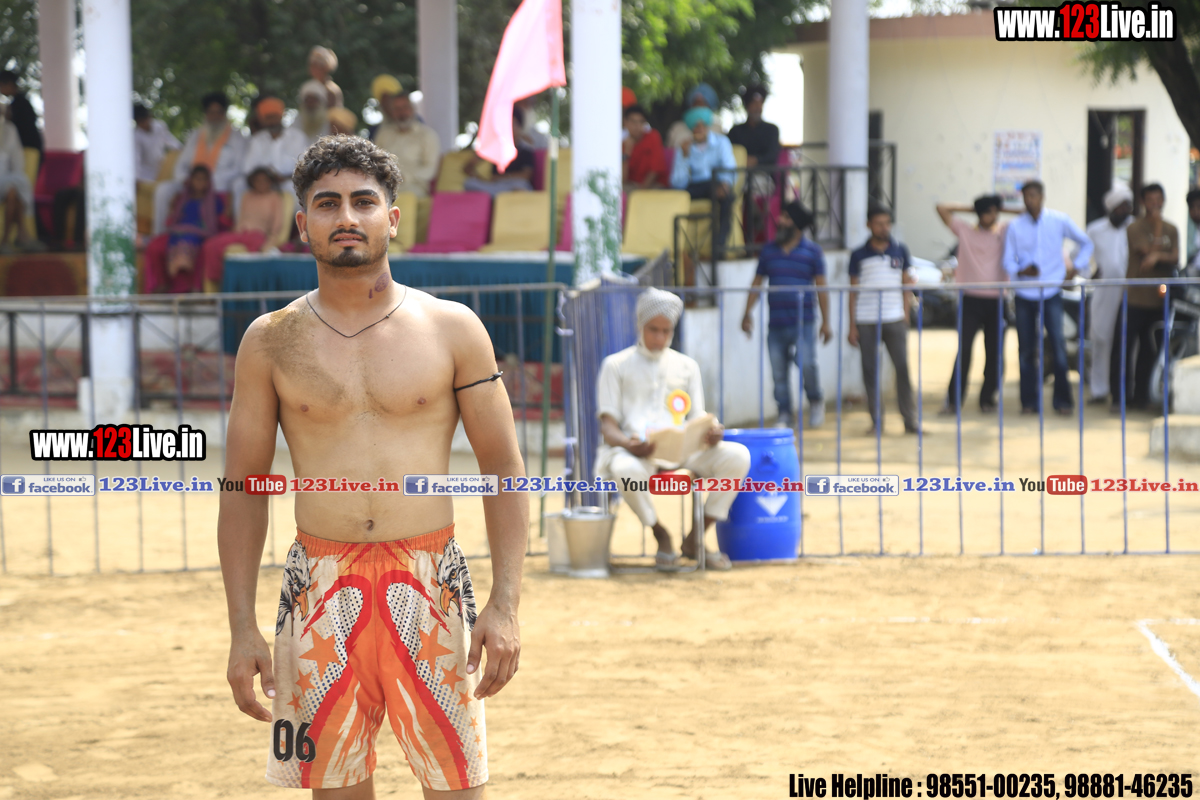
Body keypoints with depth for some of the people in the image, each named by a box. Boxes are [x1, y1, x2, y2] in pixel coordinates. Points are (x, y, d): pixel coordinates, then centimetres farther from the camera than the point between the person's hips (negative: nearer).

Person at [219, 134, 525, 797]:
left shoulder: (452, 330, 3)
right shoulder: (271, 342, 5)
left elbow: (504, 469, 4)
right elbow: (243, 487, 8)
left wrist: (505, 604, -6)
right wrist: (242, 627, 0)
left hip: (430, 586, -1)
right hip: (321, 588, 1)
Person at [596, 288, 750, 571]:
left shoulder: (687, 365, 22)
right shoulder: (616, 365, 12)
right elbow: (608, 425, 3)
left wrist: (712, 433, -11)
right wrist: (629, 444, -21)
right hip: (634, 451, -3)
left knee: (738, 455, -24)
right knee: (625, 470, -42)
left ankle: (695, 538, -8)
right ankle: (660, 535, -10)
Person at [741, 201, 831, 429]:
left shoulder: (812, 251, 3)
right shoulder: (769, 251, 11)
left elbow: (821, 287, 3)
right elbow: (757, 283, 15)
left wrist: (826, 322, -1)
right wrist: (748, 313, 6)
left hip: (803, 322, -3)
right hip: (776, 323, 3)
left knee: (806, 363, -18)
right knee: (778, 372, 3)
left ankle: (816, 401, 9)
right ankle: (784, 417, 12)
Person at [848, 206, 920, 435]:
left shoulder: (900, 251, 9)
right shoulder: (859, 255, 5)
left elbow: (906, 286, 13)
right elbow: (853, 292, 7)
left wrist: (906, 315, 3)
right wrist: (852, 326, 2)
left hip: (895, 320, 0)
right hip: (867, 322, 0)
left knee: (903, 368, -6)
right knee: (870, 371, 1)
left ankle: (910, 420, -3)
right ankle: (876, 421, 9)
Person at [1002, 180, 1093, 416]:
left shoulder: (1059, 221, 2)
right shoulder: (1015, 226, 2)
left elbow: (1085, 243, 15)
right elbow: (1008, 261, 3)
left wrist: (1076, 268, 5)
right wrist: (1020, 271, -17)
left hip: (1051, 292, -1)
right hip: (1025, 294, 1)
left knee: (1058, 345, -10)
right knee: (1026, 349, 2)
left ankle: (1062, 400, -3)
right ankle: (1029, 401, 11)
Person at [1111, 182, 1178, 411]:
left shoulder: (1171, 230, 10)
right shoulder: (1135, 229, -5)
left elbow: (1174, 260, -2)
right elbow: (1149, 253, -15)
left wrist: (1158, 256, -21)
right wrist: (1158, 226, -13)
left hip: (1159, 300, 4)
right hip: (1135, 299, -4)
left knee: (1149, 351, 9)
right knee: (1122, 349, -6)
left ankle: (1141, 395, 19)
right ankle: (1119, 398, 0)